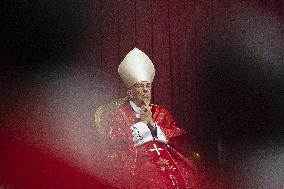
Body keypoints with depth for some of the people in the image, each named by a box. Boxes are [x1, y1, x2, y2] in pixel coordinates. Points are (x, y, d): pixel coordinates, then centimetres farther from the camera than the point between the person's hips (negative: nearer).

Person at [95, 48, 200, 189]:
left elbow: (178, 137, 8)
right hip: (133, 160, -3)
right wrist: (142, 122, -3)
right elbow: (114, 141, -7)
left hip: (163, 158, 4)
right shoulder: (117, 112, 9)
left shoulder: (160, 112, 20)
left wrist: (152, 124, -3)